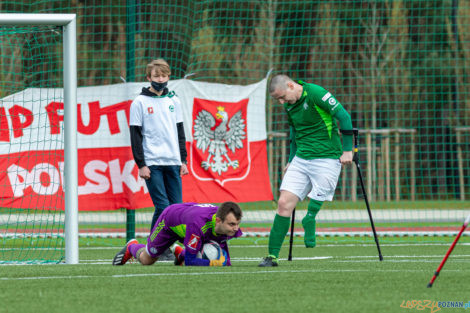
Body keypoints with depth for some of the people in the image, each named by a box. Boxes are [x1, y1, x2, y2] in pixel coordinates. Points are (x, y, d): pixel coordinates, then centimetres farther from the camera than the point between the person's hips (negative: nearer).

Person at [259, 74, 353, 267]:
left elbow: (344, 117, -12)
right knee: (284, 203, -4)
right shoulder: (289, 106, 10)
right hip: (301, 159, 6)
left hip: (326, 159, -6)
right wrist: (291, 160, 23)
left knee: (314, 207, -13)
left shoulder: (316, 94, -14)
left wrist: (347, 150, -10)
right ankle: (272, 255, -4)